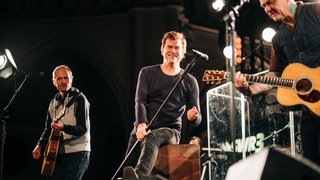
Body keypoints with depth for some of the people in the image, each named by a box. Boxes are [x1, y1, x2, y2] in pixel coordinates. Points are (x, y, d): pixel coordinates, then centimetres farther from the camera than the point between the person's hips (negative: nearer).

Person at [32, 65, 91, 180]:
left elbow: (83, 129, -14)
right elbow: (48, 129, 22)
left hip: (77, 154, -7)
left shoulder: (79, 99, -5)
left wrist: (63, 127, -31)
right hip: (59, 154, 7)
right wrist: (40, 145, 3)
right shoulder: (53, 104, 15)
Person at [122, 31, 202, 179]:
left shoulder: (189, 82, 10)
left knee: (152, 138, -38)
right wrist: (141, 124, -21)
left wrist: (193, 117, -19)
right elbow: (140, 101, -1)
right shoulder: (147, 73, 13)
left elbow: (197, 119, 8)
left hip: (170, 130, -3)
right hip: (142, 129, 4)